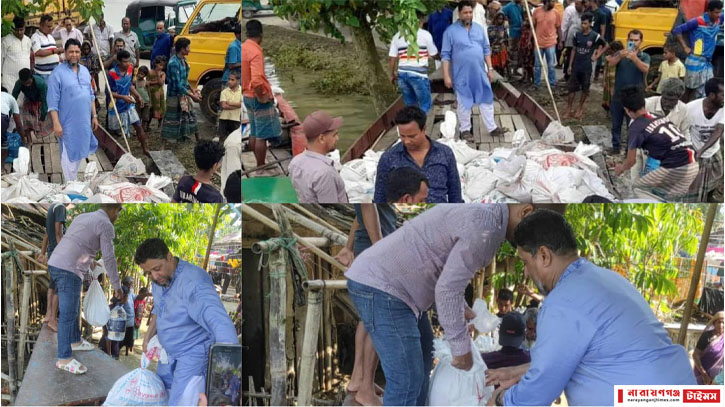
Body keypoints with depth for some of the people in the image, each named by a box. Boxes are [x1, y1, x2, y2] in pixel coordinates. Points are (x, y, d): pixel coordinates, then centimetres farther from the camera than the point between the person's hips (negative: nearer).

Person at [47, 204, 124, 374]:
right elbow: (109, 259, -6)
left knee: (73, 307, 25)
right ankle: (64, 359, -5)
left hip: (55, 264, 9)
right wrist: (117, 286, 1)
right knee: (68, 314, -7)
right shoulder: (106, 225, -4)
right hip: (68, 270, -9)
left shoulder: (83, 217, 22)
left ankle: (75, 341, 39)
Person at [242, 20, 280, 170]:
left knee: (254, 134, 17)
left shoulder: (242, 49, 3)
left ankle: (259, 165, 27)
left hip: (247, 96, 9)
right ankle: (260, 170, 4)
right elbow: (256, 80, -32)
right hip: (259, 98, -9)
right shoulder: (256, 52, -22)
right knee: (262, 136, -1)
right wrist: (262, 98, -19)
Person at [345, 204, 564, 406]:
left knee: (422, 358, 24)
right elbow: (447, 289, -22)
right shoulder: (485, 227, -21)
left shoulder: (483, 212, 11)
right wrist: (462, 347, -15)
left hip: (383, 281, 11)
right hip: (380, 287, -11)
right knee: (406, 380, -10)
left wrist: (461, 307, 17)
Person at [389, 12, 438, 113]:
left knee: (409, 105, 16)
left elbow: (391, 58, 8)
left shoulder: (397, 36, 10)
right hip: (418, 74, -5)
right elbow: (434, 55, 8)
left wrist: (392, 74, 21)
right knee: (426, 105, 4)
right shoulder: (425, 34, -1)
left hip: (402, 74, 5)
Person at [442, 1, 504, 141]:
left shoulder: (479, 29, 7)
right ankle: (465, 129, 17)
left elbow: (486, 50, 13)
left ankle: (492, 127, 15)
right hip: (461, 75, -4)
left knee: (486, 99, 7)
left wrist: (490, 68, 9)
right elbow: (445, 55, -7)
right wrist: (446, 76, -10)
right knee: (464, 103, 6)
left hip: (480, 73, 4)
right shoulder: (450, 31, -7)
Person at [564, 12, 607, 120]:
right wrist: (570, 65, 6)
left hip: (587, 67, -2)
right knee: (572, 88, 2)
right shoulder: (577, 35, -1)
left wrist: (596, 56, -2)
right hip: (576, 66, 2)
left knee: (585, 89, 8)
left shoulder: (595, 36, -10)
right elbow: (573, 50, 7)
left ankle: (580, 109, 22)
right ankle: (568, 110, 8)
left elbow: (606, 46, 4)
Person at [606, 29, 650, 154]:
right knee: (616, 124, 12)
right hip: (618, 95, 2)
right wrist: (620, 56, -39)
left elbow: (645, 69, -22)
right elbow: (611, 63, -18)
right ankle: (616, 147, 25)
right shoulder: (620, 53, 2)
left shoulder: (644, 56, -1)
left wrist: (634, 57, -39)